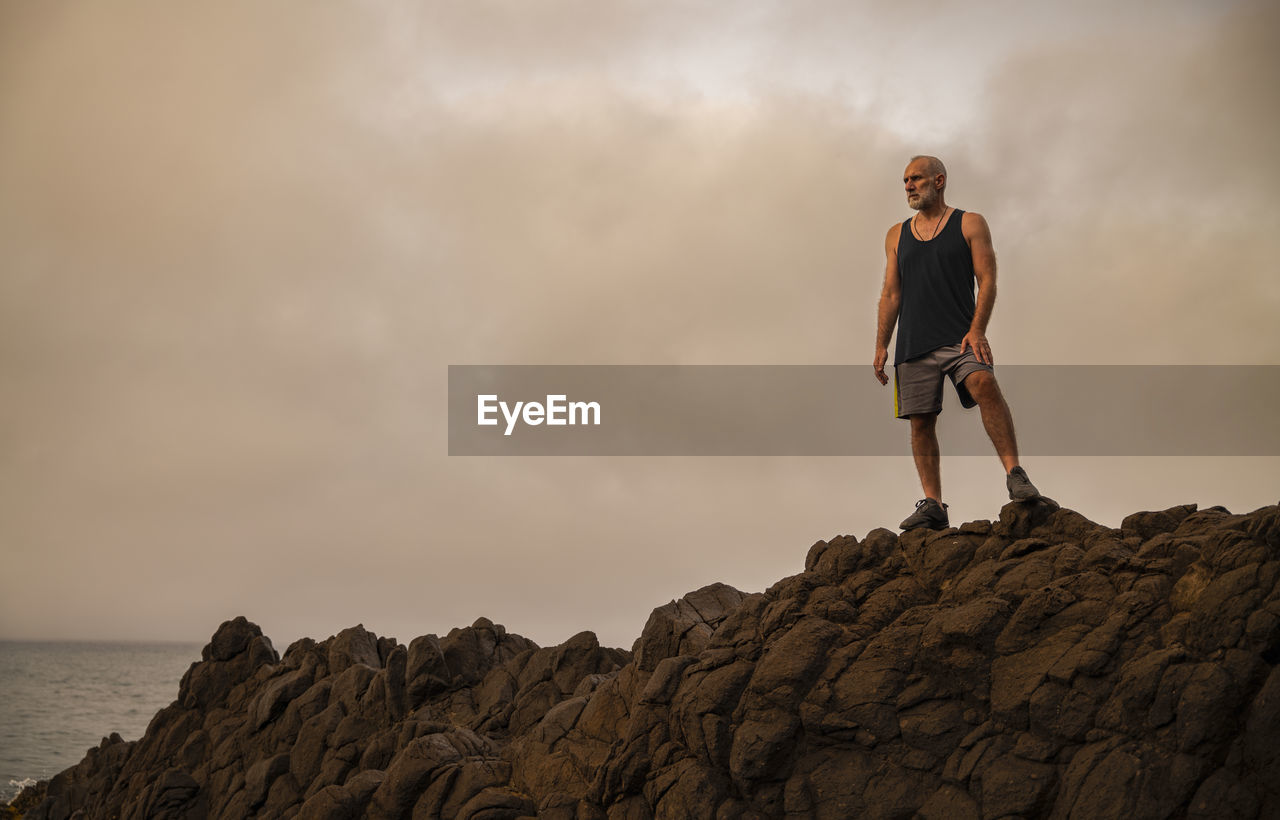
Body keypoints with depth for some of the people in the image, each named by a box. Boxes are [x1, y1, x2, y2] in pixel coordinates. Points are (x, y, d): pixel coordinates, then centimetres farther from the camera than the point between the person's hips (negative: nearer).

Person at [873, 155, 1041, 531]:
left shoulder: (970, 224, 8)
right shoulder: (897, 236, 19)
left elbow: (987, 280, -1)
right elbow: (891, 294, 18)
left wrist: (977, 330, -15)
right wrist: (881, 345, 8)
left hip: (960, 337, -4)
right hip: (913, 345, 4)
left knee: (984, 385, -29)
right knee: (921, 422, -2)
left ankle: (1015, 475, -29)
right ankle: (932, 504, 1)